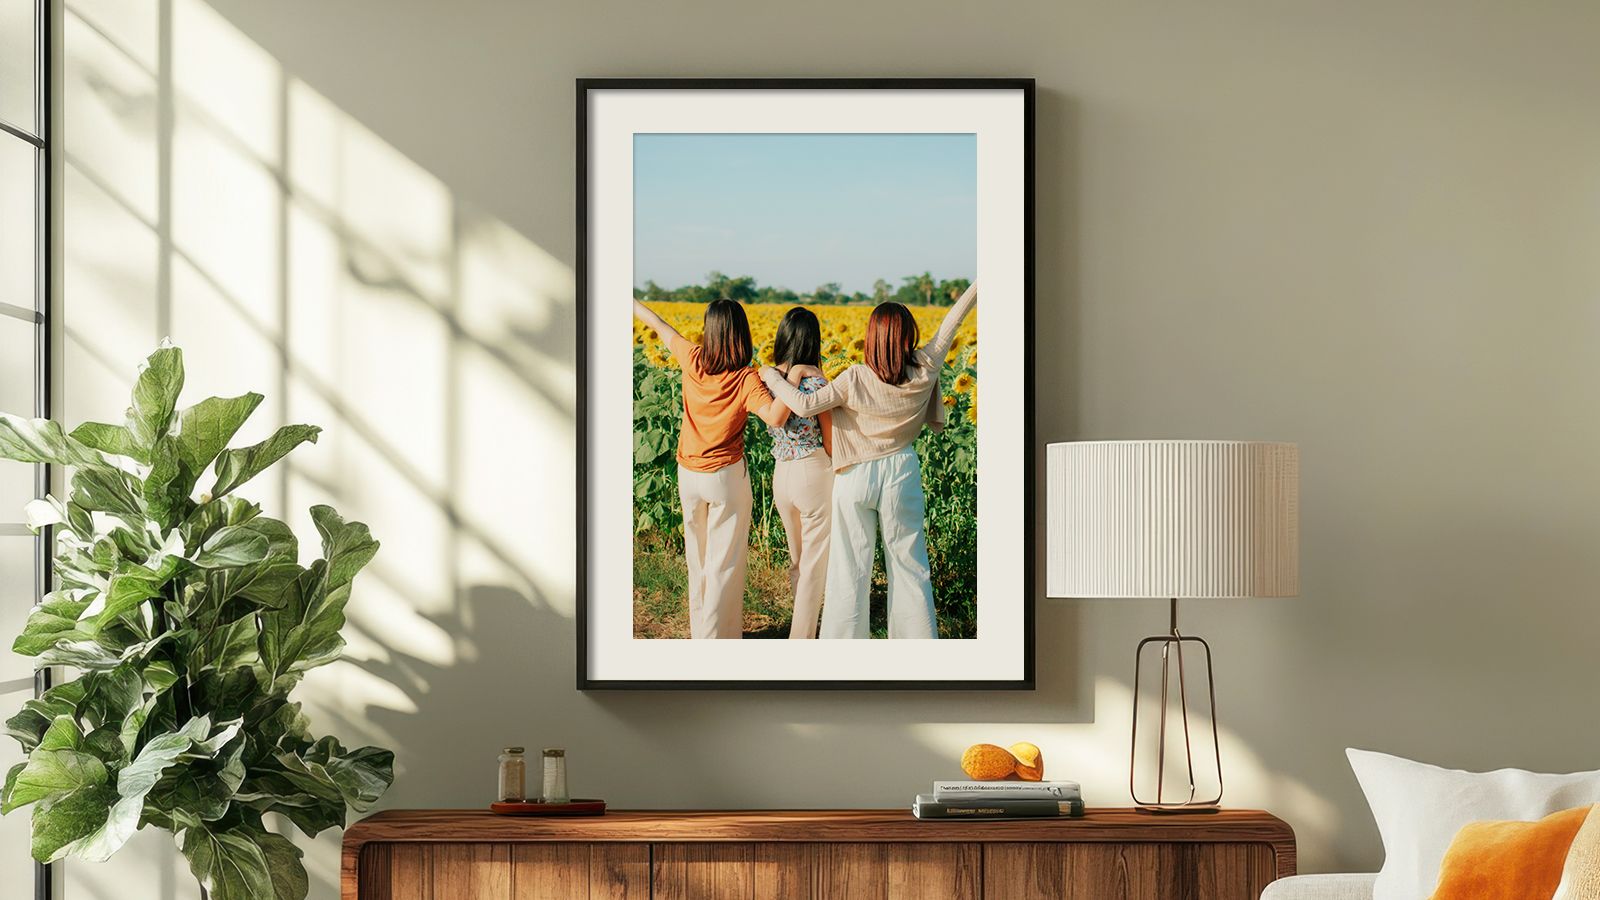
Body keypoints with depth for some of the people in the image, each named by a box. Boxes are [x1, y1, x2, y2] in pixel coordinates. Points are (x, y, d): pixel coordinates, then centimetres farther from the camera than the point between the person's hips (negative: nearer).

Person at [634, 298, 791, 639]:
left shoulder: (694, 359, -9)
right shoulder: (746, 379, -19)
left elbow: (660, 326, 8)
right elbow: (775, 418, -35)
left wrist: (631, 301, 22)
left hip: (688, 474, 4)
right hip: (726, 477, -4)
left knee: (697, 556, 19)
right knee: (725, 561, 5)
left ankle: (698, 628, 30)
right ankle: (718, 636, 8)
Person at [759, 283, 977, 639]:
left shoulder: (854, 380, -16)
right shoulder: (924, 371, -9)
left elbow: (804, 405, -21)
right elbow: (950, 323, 2)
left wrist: (772, 377, -5)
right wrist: (980, 282, 13)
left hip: (856, 477, -2)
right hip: (901, 475, 2)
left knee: (849, 569, 4)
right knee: (910, 566, 11)